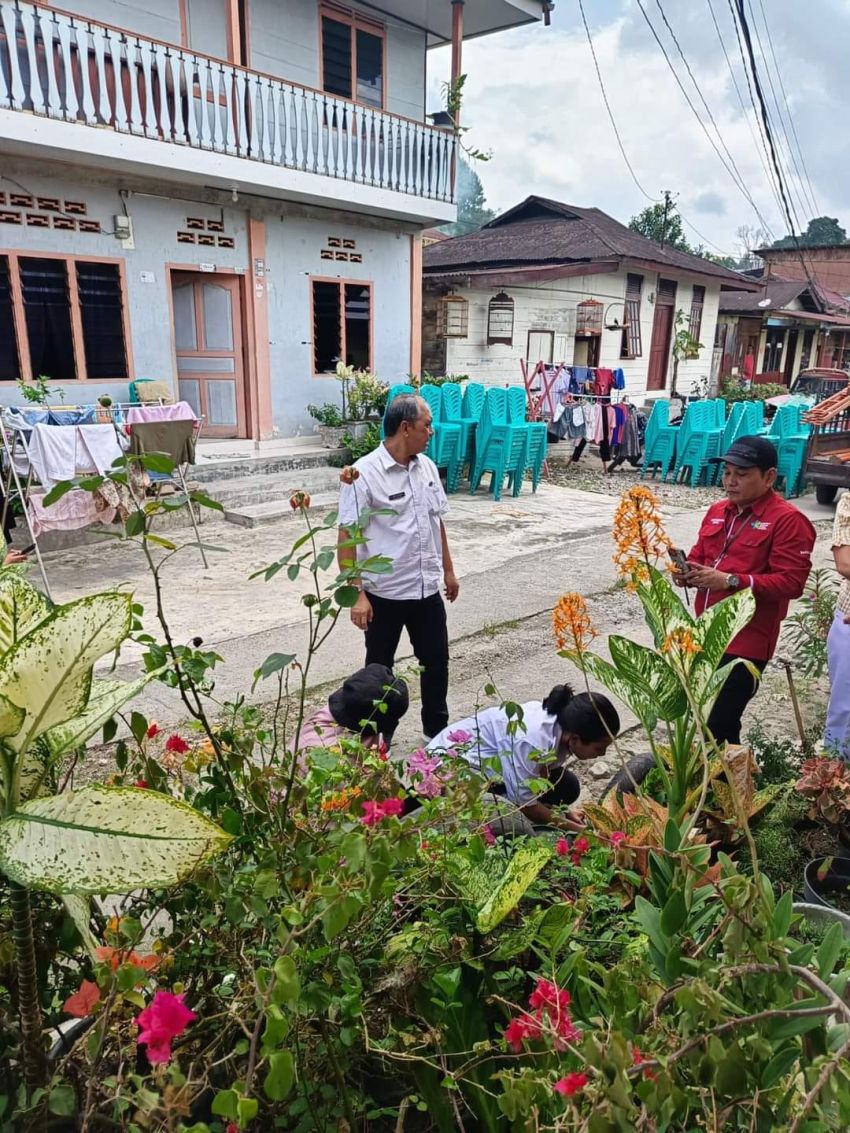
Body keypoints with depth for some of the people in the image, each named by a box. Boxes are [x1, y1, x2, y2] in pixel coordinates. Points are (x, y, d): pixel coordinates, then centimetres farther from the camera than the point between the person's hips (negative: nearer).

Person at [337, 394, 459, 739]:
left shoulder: (427, 467, 5)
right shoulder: (365, 473, -16)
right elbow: (347, 537, -17)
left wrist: (448, 569, 18)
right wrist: (356, 594, -20)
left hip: (427, 589, 6)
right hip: (384, 593, -6)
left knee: (437, 660, 16)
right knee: (379, 669, 11)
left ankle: (437, 727, 37)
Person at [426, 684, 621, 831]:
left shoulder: (560, 718, -13)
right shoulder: (530, 743, -37)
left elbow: (542, 773, 2)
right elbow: (526, 804, -24)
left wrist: (565, 812, -8)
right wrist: (577, 829, -15)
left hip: (491, 762, 9)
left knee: (567, 787, -1)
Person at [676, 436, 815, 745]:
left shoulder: (788, 520, -11)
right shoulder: (717, 512, 11)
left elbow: (792, 582, -17)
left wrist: (731, 581, -24)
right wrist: (688, 572, -4)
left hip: (746, 643, -7)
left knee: (720, 727, -8)